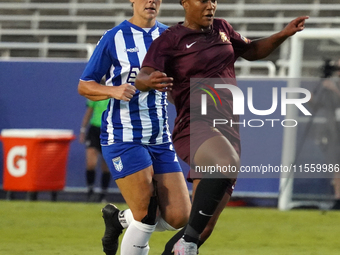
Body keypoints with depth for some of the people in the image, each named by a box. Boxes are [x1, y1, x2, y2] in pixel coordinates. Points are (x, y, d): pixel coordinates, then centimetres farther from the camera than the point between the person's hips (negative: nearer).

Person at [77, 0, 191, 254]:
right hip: (123, 138, -5)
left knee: (179, 217, -3)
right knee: (146, 218, -12)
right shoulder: (114, 38, -3)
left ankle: (120, 219, 23)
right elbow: (84, 85, 1)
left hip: (160, 139, 5)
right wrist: (113, 91, -18)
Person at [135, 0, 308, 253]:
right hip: (196, 126, -7)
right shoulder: (168, 41, -2)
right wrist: (150, 81, -39)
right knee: (227, 164, -38)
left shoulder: (221, 29, 17)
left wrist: (283, 35, 17)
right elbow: (142, 78, -15)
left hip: (230, 128, 7)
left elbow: (251, 51, 33)